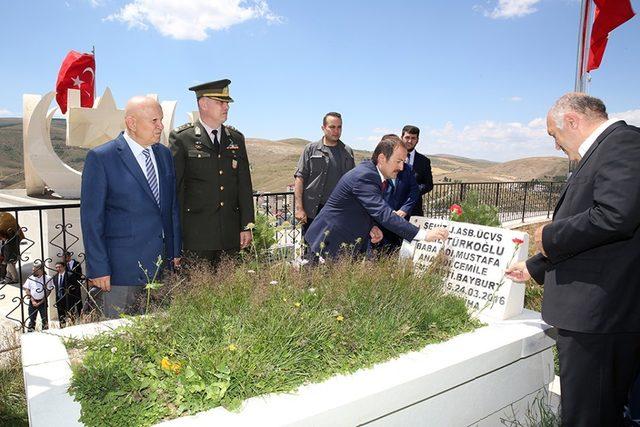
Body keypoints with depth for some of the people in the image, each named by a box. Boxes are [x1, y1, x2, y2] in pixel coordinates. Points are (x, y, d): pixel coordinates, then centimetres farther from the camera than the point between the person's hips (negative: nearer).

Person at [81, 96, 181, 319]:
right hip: (123, 265, -5)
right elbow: (91, 217, -8)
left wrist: (176, 252, 12)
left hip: (162, 264, 5)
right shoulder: (101, 158, -8)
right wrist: (99, 268, -10)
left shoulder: (164, 154, 9)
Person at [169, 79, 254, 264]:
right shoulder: (181, 138, -1)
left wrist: (246, 226, 6)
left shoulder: (236, 138, 11)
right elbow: (174, 187, -2)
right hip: (195, 234, -3)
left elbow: (244, 186, 10)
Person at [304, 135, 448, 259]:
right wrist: (425, 235, -35)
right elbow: (384, 215, -34)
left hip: (351, 246, 9)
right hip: (329, 244, -9)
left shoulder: (372, 173, 4)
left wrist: (372, 227, -8)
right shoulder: (363, 176, -26)